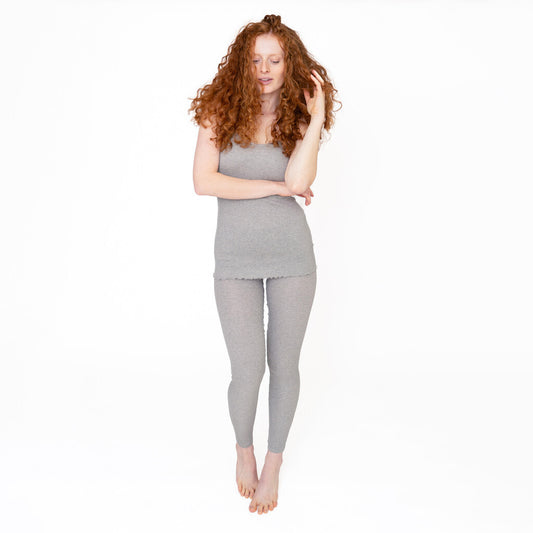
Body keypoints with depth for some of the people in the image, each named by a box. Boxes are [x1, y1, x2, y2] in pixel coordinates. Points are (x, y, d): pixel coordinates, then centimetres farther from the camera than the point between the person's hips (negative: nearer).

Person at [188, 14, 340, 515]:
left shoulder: (298, 121, 3)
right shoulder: (220, 111, 0)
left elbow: (298, 182, -17)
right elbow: (203, 181, -12)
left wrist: (316, 117, -13)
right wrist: (274, 187, -12)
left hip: (291, 254, 1)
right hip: (236, 258, -1)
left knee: (284, 366, 7)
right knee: (247, 371, -5)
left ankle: (273, 463, 30)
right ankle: (243, 447, 28)